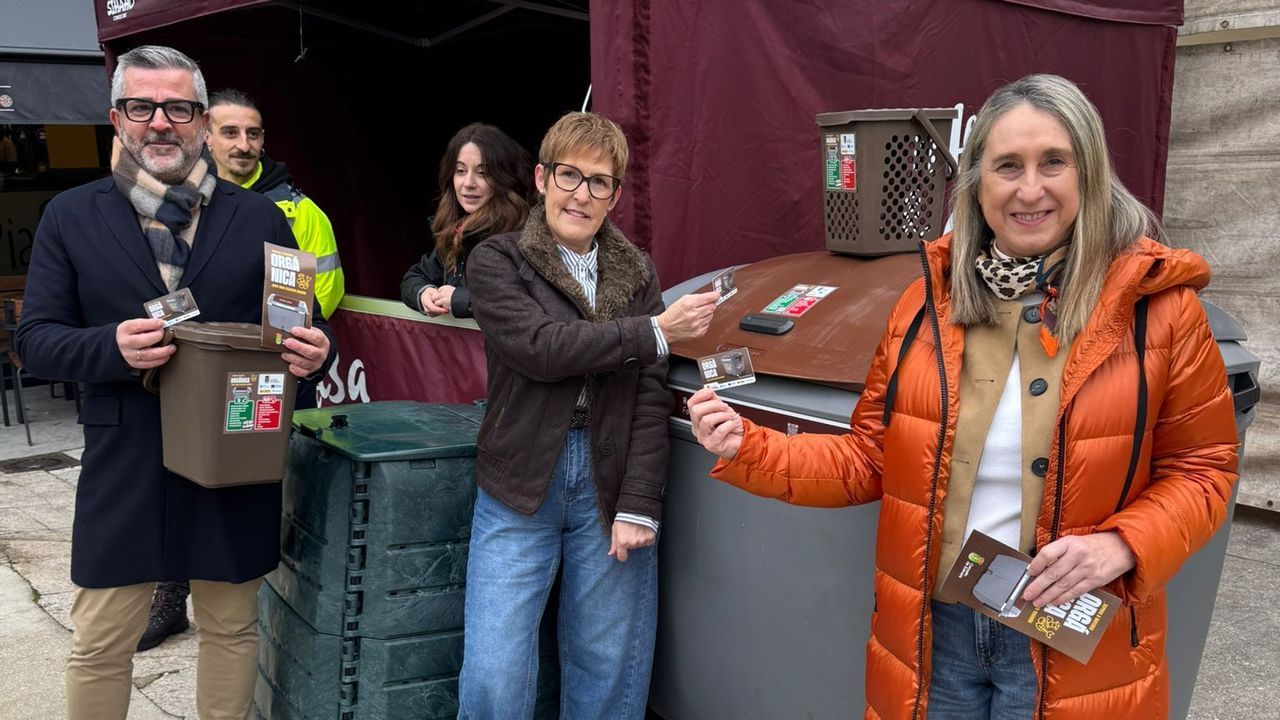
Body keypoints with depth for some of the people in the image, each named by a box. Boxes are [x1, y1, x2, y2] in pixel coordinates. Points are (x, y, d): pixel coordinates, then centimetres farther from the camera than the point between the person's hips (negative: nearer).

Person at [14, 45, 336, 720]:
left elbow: (302, 321, 9)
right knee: (99, 641, 9)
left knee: (232, 626, 15)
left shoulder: (259, 217, 5)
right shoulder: (70, 216, 4)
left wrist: (315, 351, -16)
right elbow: (34, 336, 1)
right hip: (123, 463, 0)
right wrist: (112, 347, -20)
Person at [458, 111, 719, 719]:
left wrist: (639, 505, -7)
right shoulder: (496, 262, 1)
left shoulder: (636, 273, 9)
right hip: (521, 487, -2)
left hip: (612, 486, 2)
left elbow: (651, 398, 2)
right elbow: (540, 348, -16)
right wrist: (654, 333, -12)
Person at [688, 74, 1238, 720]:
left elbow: (1201, 469, 0)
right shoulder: (928, 300, -1)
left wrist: (1121, 546, -18)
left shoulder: (1156, 305, -9)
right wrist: (748, 450, -8)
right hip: (930, 630, 3)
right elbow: (872, 460, 4)